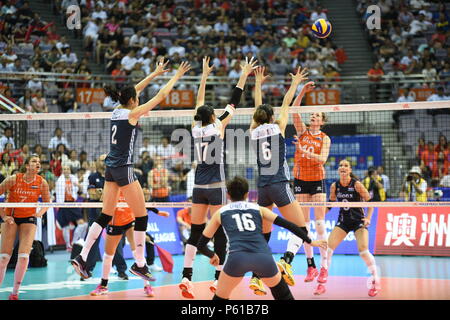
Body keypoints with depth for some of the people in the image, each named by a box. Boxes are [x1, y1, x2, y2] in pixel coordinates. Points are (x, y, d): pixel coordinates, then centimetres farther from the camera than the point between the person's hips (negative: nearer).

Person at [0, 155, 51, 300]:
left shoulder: (42, 183, -9)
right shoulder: (13, 179, -15)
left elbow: (47, 202, 6)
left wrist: (41, 212, -14)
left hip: (29, 219, 1)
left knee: (24, 256, -10)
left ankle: (15, 293, 0)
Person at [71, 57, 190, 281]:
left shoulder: (117, 111, 9)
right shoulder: (131, 114, -10)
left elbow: (133, 91, 24)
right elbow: (161, 96, -7)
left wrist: (155, 73, 31)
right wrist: (177, 76, 3)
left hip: (111, 168, 8)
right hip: (123, 168, -8)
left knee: (105, 216, 12)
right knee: (141, 216, 1)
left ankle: (81, 258, 7)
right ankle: (139, 264, 4)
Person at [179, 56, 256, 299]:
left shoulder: (196, 128, 4)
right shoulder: (218, 127, -7)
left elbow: (199, 103, 17)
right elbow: (233, 103, -2)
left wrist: (205, 75, 25)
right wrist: (244, 76, 5)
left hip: (198, 187, 5)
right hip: (216, 187, -5)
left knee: (195, 232, 8)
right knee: (220, 232, 0)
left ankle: (186, 278, 0)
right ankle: (218, 280, -1)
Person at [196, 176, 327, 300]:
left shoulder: (220, 213, 24)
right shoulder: (258, 209, 24)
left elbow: (201, 245, 28)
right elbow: (287, 224, 17)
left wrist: (212, 256, 48)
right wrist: (310, 241, 25)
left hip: (237, 258, -1)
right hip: (264, 258, 1)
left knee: (220, 297, 18)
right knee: (283, 294, 27)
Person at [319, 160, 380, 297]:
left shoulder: (356, 184, -14)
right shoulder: (334, 186, -3)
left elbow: (370, 201, -7)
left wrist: (368, 218, -17)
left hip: (358, 221, -4)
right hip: (343, 221, 4)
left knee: (363, 250, -20)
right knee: (327, 247, -10)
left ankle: (376, 282, 0)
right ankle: (322, 283, 0)